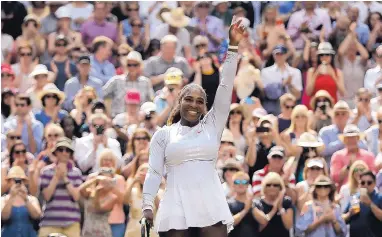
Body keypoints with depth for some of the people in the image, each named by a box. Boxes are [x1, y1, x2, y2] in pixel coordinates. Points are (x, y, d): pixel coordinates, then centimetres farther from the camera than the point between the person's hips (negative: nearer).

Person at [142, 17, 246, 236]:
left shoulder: (212, 126, 12)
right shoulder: (164, 134, 11)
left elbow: (226, 87, 5)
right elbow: (154, 172, 6)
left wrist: (233, 47, -2)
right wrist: (147, 205, -6)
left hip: (211, 207, 1)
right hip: (176, 208, -1)